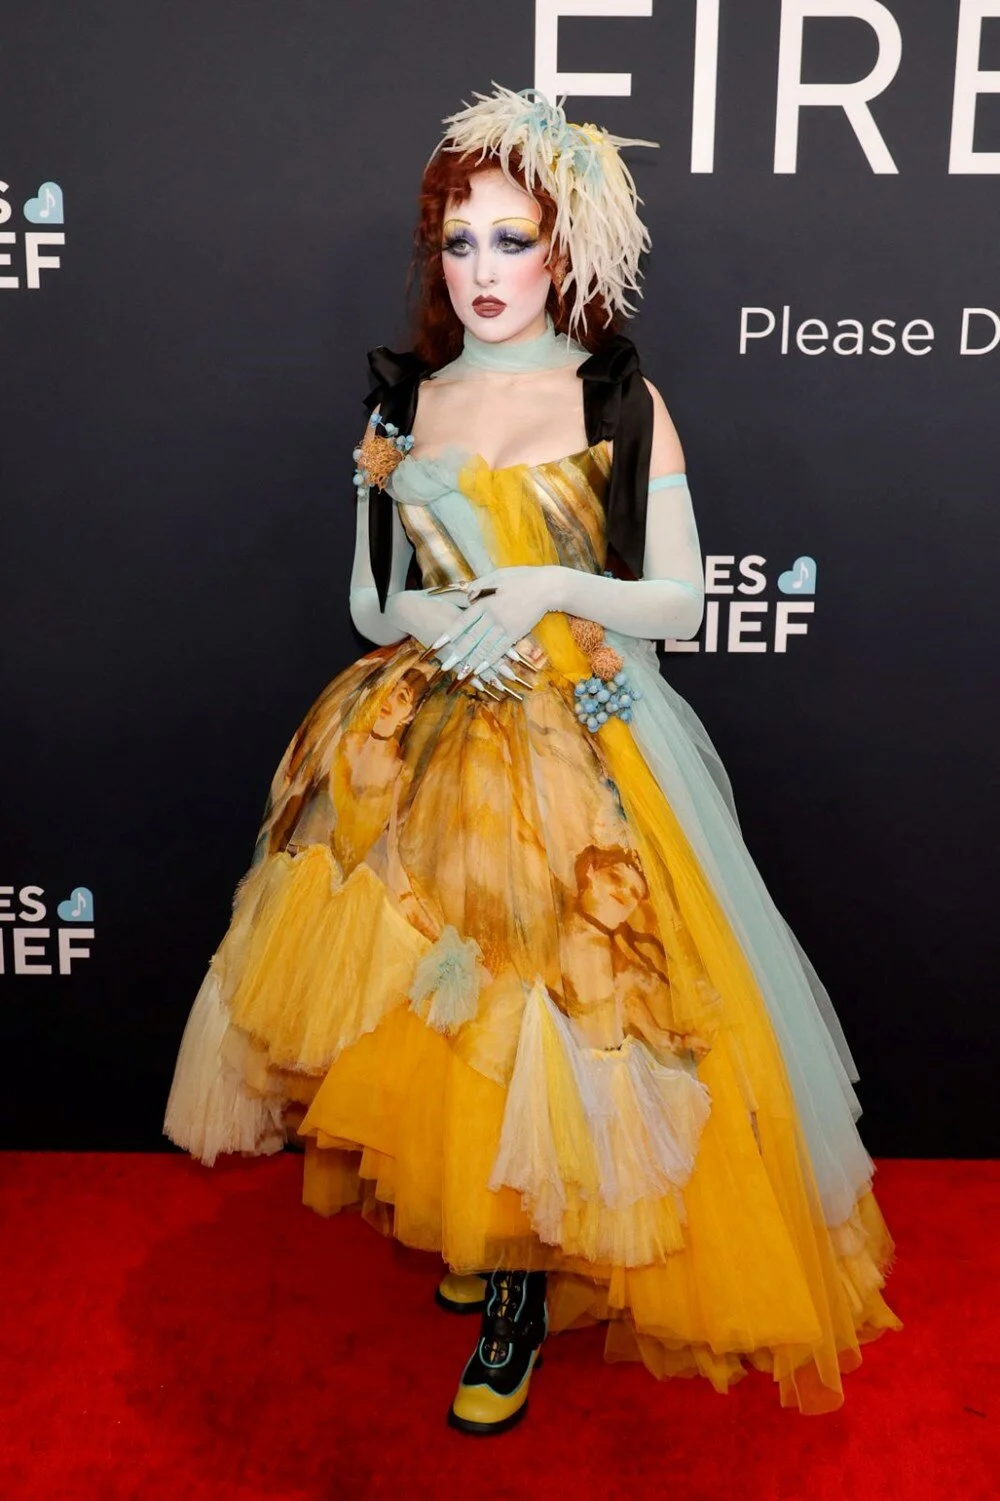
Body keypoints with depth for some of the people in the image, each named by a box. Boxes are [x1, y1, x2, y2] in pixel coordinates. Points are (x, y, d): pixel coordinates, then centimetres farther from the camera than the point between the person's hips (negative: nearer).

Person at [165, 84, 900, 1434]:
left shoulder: (623, 402, -1)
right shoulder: (402, 407, 8)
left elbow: (681, 602, -1)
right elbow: (370, 603, 11)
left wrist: (552, 589, -18)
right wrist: (440, 616, -12)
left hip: (584, 750, -3)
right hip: (421, 746, 3)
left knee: (552, 1007, -6)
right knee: (428, 1001, 5)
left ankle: (525, 1291, 13)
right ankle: (464, 1221, 31)